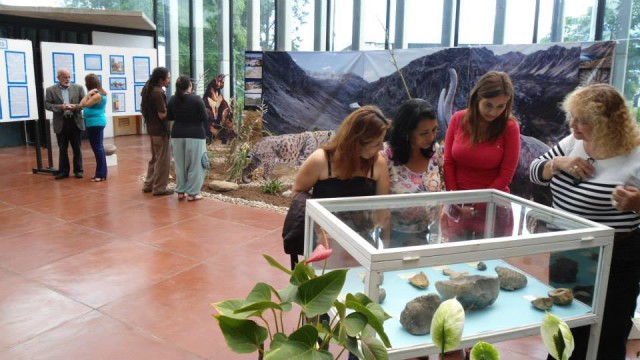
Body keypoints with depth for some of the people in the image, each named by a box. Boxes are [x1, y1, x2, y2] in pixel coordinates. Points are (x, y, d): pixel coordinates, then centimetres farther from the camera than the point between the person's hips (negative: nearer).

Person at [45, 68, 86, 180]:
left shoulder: (78, 88, 5)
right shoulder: (50, 90, 3)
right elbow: (47, 104, -2)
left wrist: (76, 106, -16)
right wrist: (59, 107, -18)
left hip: (75, 122, 0)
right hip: (61, 123, 0)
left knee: (77, 148, 6)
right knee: (62, 149, 7)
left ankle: (78, 170, 15)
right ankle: (63, 171, 15)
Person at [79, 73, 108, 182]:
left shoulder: (97, 95, -17)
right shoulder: (95, 94, 15)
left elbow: (83, 105, -18)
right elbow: (84, 105, 13)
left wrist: (88, 94, -14)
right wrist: (89, 94, 3)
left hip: (96, 123, -11)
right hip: (94, 123, 11)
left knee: (97, 148, -8)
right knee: (98, 147, 12)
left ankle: (101, 174, -4)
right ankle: (101, 173, 18)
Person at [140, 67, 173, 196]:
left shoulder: (147, 89, 8)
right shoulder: (158, 92, -21)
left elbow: (142, 109, 16)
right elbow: (163, 115, -22)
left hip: (151, 129, 9)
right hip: (161, 130, -9)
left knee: (154, 158, 20)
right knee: (163, 160, 0)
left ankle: (148, 184, 25)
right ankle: (159, 188, 6)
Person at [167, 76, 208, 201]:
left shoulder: (172, 100, 2)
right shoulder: (197, 99, -12)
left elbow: (170, 117, 10)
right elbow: (204, 118, -10)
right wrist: (202, 130, 9)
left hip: (177, 134, 5)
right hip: (195, 134, -5)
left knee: (180, 164, 12)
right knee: (194, 165, 2)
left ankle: (181, 191, 17)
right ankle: (192, 193, 4)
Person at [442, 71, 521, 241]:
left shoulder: (510, 127, -10)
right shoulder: (458, 119, -4)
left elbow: (505, 176, -9)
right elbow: (448, 163, -1)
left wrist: (475, 206, -11)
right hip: (457, 206, 2)